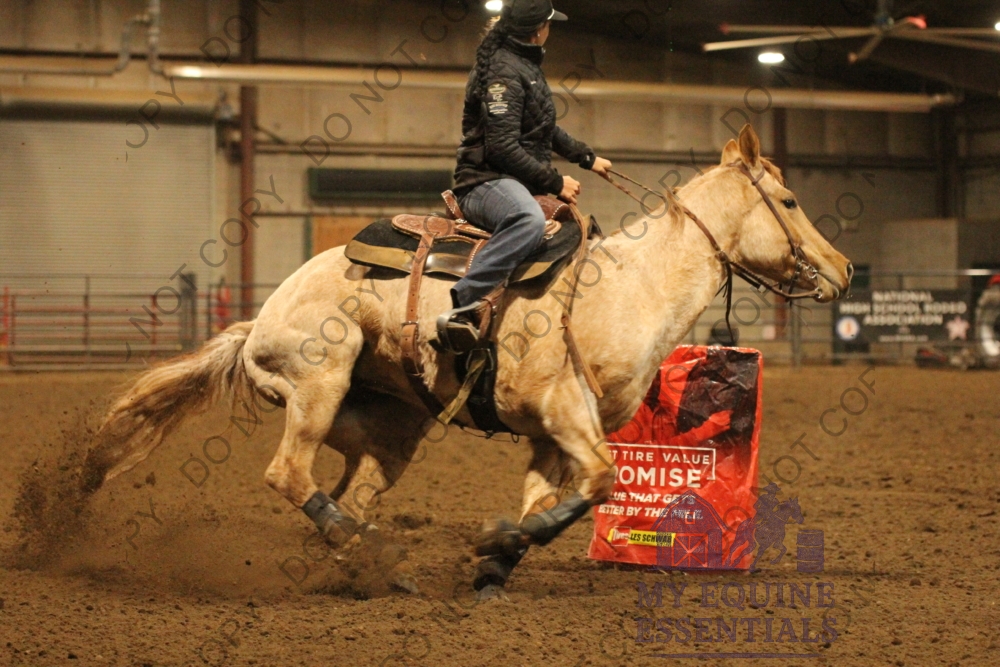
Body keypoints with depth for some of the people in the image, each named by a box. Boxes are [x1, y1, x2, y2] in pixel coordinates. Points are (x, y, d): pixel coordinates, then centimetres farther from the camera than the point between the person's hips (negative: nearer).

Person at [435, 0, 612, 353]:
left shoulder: (526, 66, 17)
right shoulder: (503, 72, -15)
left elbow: (548, 131, 32)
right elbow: (503, 148, -22)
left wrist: (588, 158, 31)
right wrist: (555, 182, -18)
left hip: (518, 185, 11)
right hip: (488, 181, -11)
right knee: (529, 220, -42)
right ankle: (463, 307, -47)